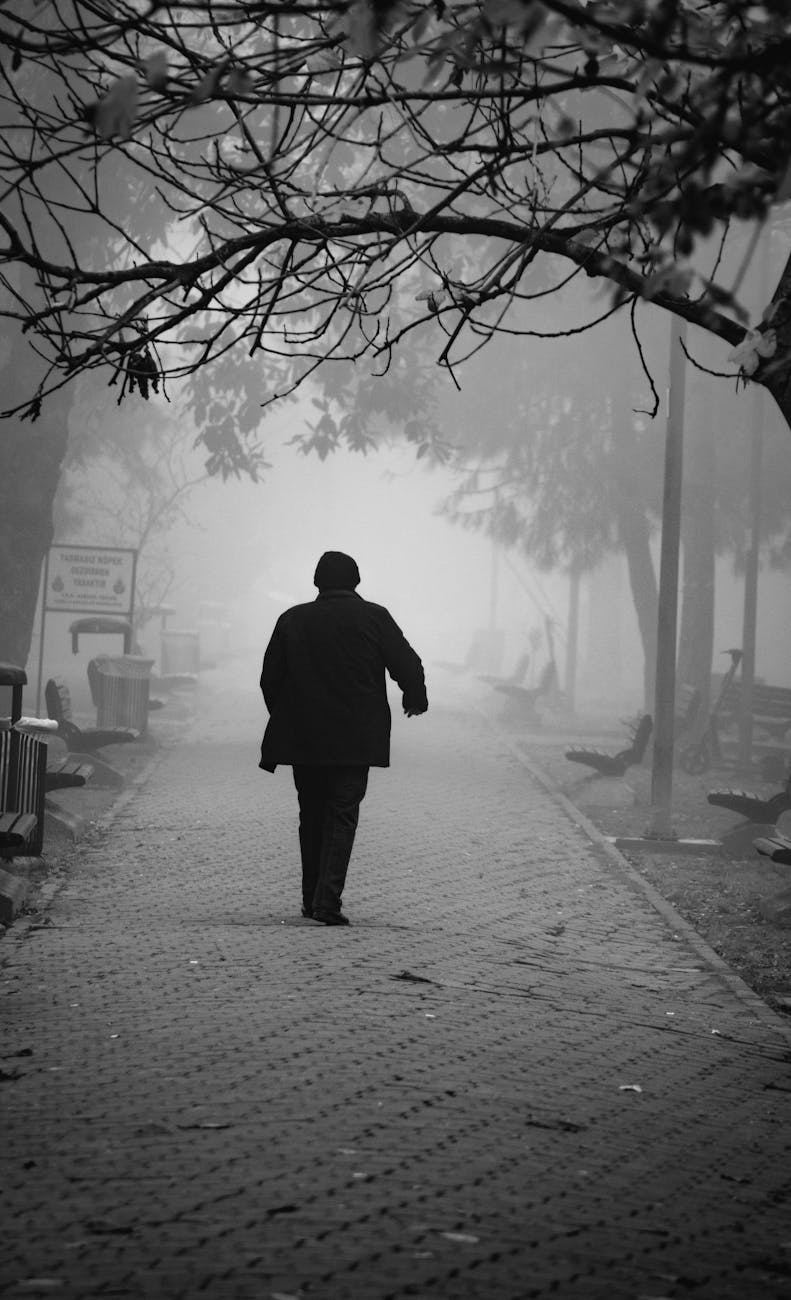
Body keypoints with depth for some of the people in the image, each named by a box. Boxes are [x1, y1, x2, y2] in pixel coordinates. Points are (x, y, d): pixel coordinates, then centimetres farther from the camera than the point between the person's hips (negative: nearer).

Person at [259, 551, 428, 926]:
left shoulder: (292, 619, 2)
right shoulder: (374, 617, -4)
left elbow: (270, 678, 7)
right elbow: (407, 665, -2)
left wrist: (284, 719, 22)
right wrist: (415, 698, 18)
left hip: (303, 738, 2)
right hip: (355, 740, -2)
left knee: (312, 816, 15)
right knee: (342, 815, -2)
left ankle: (312, 898, 19)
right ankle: (328, 899, -14)